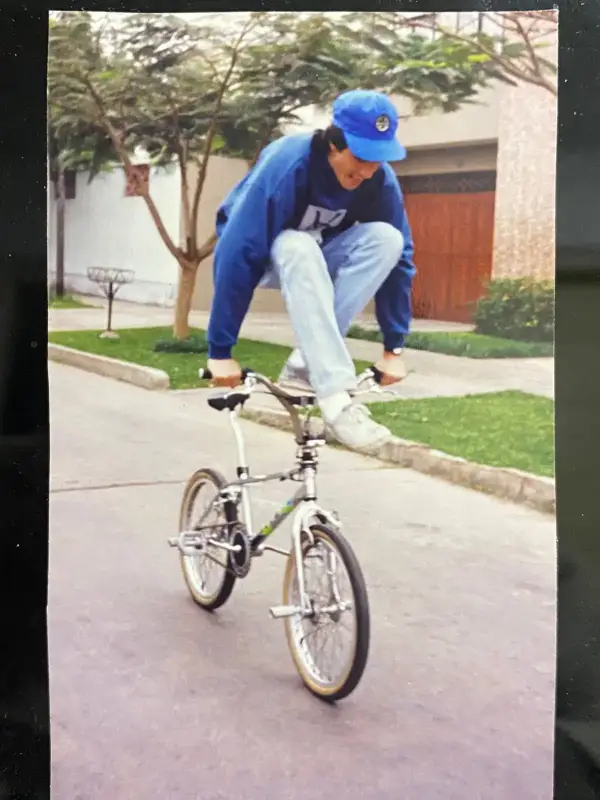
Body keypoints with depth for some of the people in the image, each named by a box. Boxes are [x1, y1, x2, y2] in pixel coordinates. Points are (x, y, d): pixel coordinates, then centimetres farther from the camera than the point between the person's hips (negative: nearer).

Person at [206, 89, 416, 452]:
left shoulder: (381, 180, -21)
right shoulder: (287, 164, -34)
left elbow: (401, 256, -13)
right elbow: (238, 253, -36)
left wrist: (394, 346, -14)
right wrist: (221, 350, -36)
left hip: (315, 259, 4)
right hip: (265, 255, -4)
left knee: (386, 238, -26)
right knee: (300, 248, -40)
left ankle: (307, 363, -22)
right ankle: (337, 398, -42)